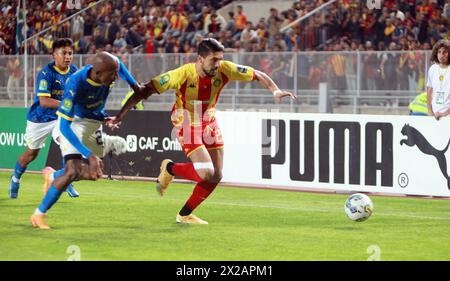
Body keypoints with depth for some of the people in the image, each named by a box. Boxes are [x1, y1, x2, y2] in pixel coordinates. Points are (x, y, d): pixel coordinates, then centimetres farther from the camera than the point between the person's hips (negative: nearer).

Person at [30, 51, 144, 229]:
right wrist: (89, 155, -44)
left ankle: (54, 177, 37)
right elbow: (64, 126, -39)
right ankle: (39, 214, -6)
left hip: (94, 122, 7)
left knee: (93, 173, 9)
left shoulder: (110, 66, -23)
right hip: (73, 122, -7)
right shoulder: (76, 84, -38)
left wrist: (134, 84, 11)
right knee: (73, 171, -21)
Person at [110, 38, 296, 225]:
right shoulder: (183, 74, -28)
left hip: (209, 123, 6)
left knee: (216, 176, 3)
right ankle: (169, 169, 9)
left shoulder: (224, 70, -18)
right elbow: (146, 90, -26)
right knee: (206, 172, -20)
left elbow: (258, 75, -7)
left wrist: (275, 91, -25)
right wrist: (120, 116, -29)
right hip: (187, 125, -6)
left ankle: (185, 215, 20)